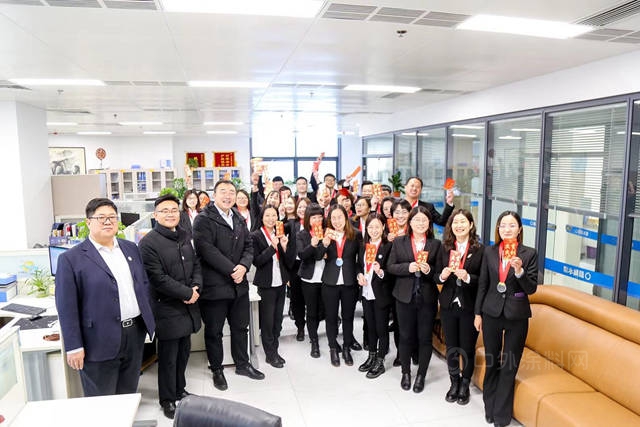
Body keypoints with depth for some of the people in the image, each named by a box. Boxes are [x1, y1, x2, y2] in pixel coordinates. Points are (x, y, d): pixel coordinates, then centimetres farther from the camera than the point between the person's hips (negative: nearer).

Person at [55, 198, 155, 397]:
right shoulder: (72, 259, -9)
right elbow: (67, 307, -9)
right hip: (100, 342, -5)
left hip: (135, 334, 5)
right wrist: (74, 347, -11)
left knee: (128, 395, 19)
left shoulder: (131, 248, 8)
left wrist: (148, 319, 9)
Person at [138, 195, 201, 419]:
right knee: (168, 357, 7)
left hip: (187, 306, 7)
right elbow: (158, 278, -20)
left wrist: (196, 287, -5)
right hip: (167, 308, -6)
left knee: (184, 351, 18)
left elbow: (196, 264, 13)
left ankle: (179, 390, 37)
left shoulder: (185, 236, 9)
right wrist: (187, 293, -15)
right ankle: (168, 399, 25)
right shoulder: (148, 243, -14)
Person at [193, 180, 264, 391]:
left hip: (239, 284, 6)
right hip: (214, 285, -6)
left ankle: (242, 364, 36)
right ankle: (217, 370, 28)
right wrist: (232, 269, -20)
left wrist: (243, 266, -11)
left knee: (241, 327, 18)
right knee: (214, 331, 10)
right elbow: (207, 250, -20)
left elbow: (248, 246, 8)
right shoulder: (203, 219, -10)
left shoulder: (239, 219, 11)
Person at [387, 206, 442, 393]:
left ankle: (421, 375, 26)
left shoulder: (436, 244, 2)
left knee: (425, 338, 8)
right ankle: (405, 372, 30)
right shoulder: (399, 242, 3)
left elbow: (440, 271, 2)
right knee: (406, 336, 11)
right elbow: (390, 267, 0)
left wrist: (429, 270, -19)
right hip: (405, 297, 0)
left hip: (427, 298, 0)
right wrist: (408, 267, -16)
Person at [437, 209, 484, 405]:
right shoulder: (444, 248, 2)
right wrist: (442, 276, -15)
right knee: (451, 348, 14)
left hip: (469, 307, -3)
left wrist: (467, 277, -25)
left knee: (467, 348, 10)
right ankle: (454, 383, 35)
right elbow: (437, 277, 7)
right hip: (448, 306, 3)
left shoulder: (480, 249, -8)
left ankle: (465, 385, 32)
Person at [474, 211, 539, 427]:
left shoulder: (529, 254, -6)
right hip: (491, 313, 2)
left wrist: (519, 270, -27)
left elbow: (531, 289, -9)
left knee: (510, 366, 8)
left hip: (516, 316, -2)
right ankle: (489, 407, 34)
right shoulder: (489, 251, 0)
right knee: (491, 362, 15)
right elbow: (482, 284, 4)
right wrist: (477, 313, 4)